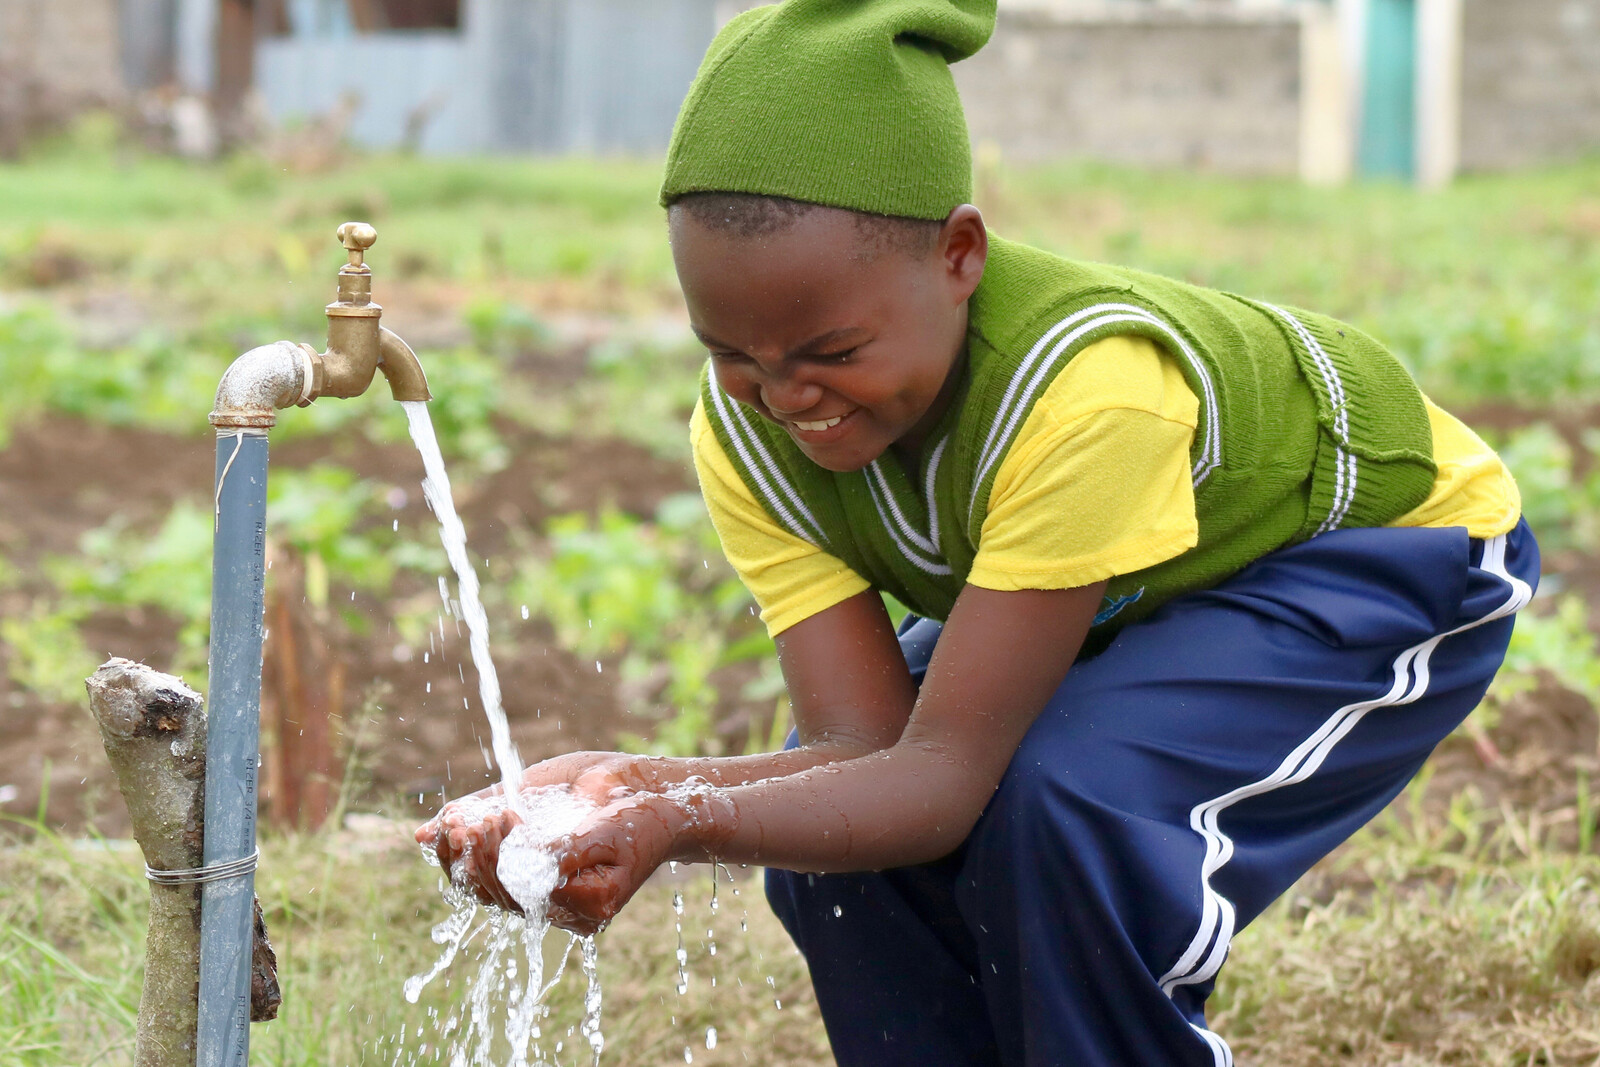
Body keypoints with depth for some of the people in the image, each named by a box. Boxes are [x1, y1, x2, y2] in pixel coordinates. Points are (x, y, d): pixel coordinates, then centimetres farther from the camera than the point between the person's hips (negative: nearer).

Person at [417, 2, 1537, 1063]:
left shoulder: (1087, 387, -42)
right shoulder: (747, 424, -22)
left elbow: (946, 773, -40)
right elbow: (868, 746, -27)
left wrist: (683, 823, -57)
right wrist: (637, 788, -46)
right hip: (1108, 592, 7)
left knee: (1060, 806, -31)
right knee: (829, 820, -14)